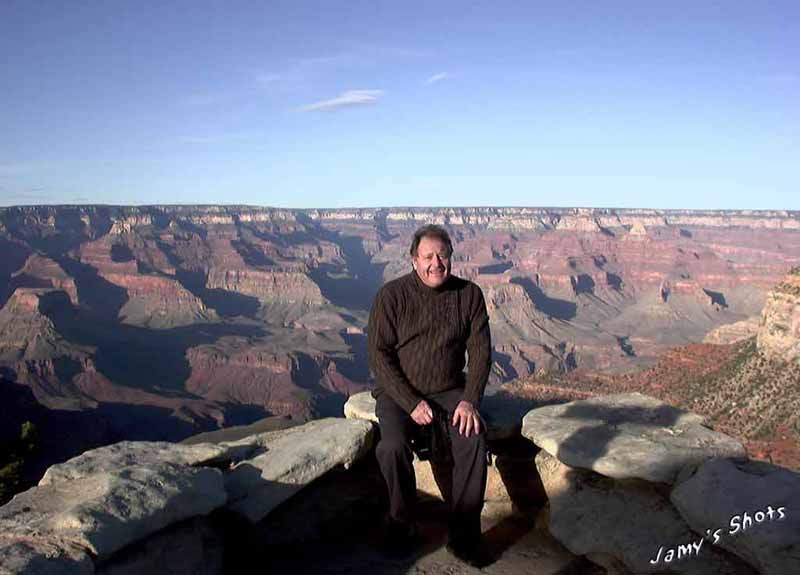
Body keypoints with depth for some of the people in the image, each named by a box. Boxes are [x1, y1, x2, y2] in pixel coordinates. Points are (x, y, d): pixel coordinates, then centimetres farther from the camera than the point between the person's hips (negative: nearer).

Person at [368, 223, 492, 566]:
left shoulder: (469, 294, -2)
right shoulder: (392, 295, -10)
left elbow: (480, 351, 0)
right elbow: (379, 355, -11)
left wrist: (470, 400, -14)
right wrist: (412, 403, -19)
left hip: (451, 389, 2)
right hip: (399, 391, -2)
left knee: (474, 437, -25)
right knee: (393, 446, -28)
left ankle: (463, 535, -11)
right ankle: (401, 525, -2)